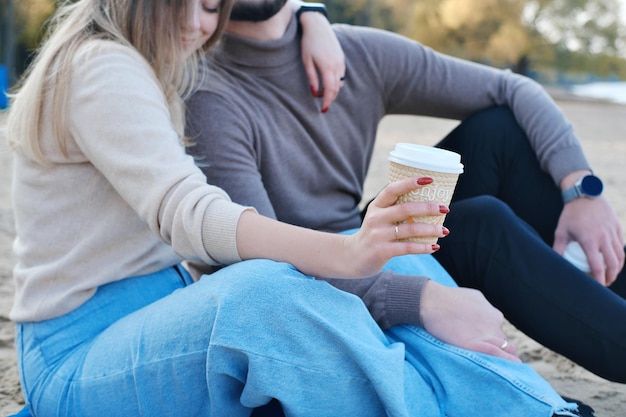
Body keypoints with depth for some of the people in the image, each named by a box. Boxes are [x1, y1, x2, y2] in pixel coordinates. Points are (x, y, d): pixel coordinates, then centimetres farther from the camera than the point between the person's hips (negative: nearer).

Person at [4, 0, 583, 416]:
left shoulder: (155, 67, 14)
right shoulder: (101, 67, -15)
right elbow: (186, 212, -31)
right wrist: (345, 253, -45)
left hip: (161, 321, 9)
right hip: (76, 362, -9)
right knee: (266, 292, -40)